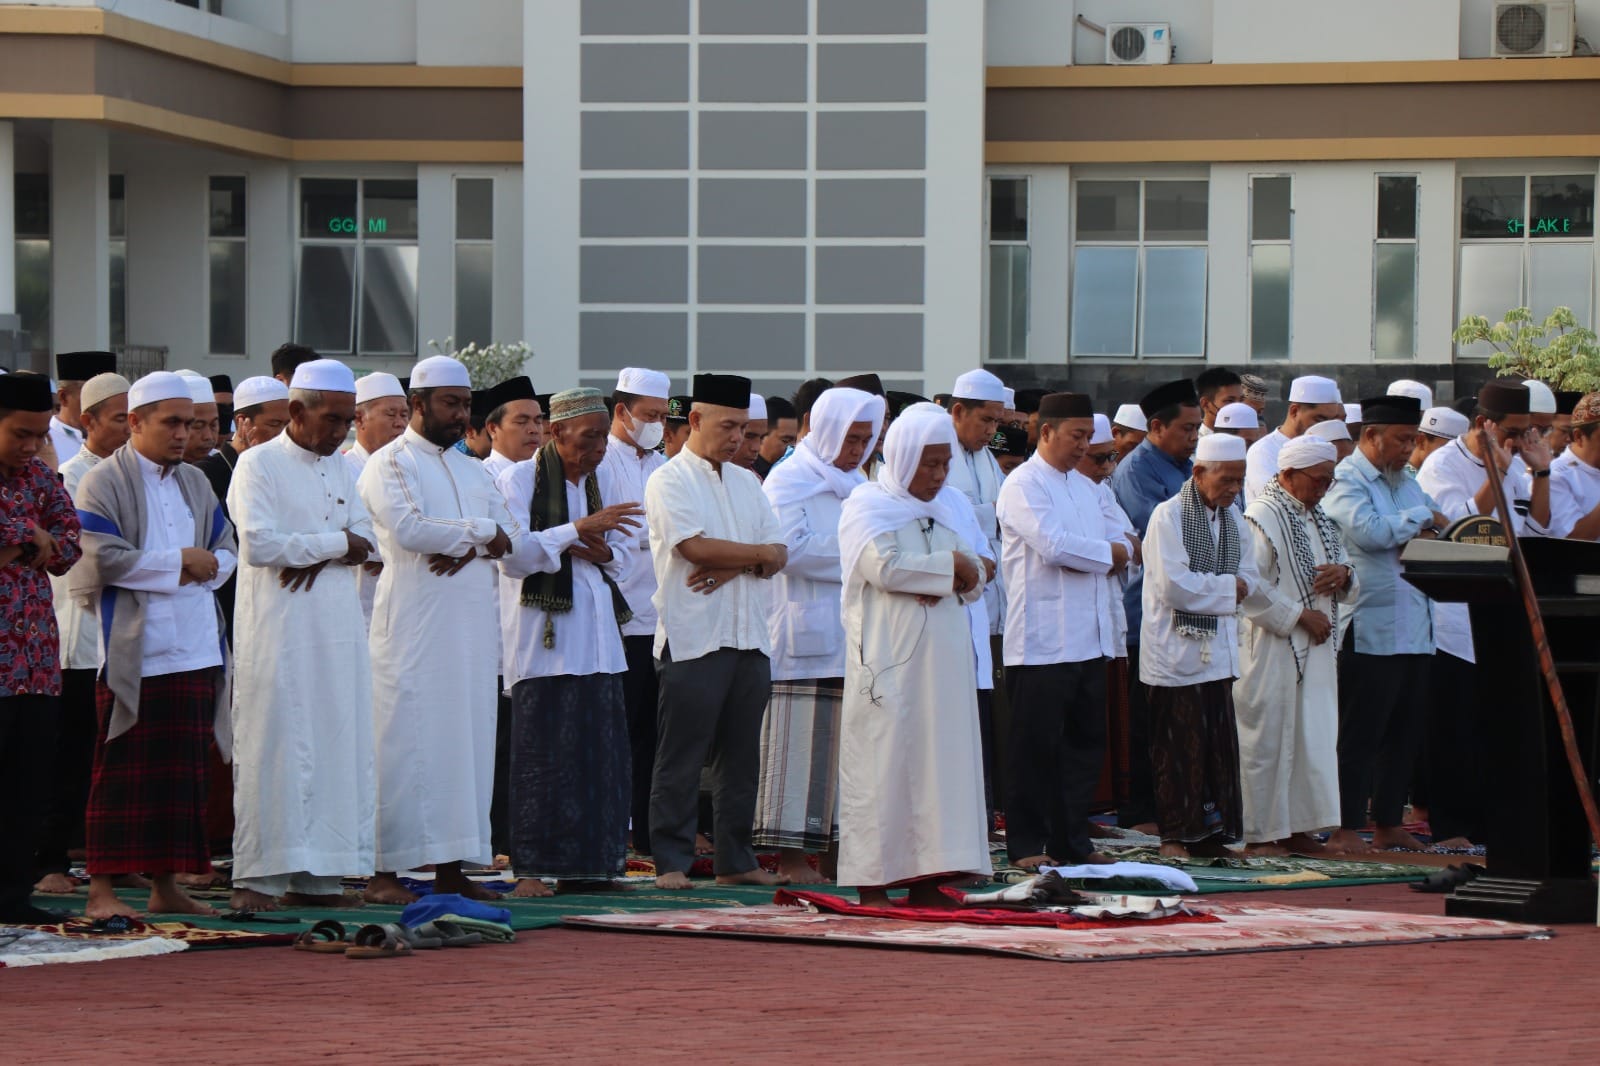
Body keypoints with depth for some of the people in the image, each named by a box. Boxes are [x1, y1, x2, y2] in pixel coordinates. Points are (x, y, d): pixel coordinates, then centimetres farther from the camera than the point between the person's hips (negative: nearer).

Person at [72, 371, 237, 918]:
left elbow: (228, 550, 17)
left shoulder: (195, 483, 17)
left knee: (184, 769, 6)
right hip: (134, 652, -6)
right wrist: (178, 562, -9)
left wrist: (204, 567, -6)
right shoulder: (103, 483, -3)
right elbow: (103, 559, -13)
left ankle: (165, 884, 13)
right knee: (124, 771, -5)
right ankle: (102, 889, -2)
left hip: (195, 651, 6)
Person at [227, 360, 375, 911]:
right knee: (274, 749, -7)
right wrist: (336, 543, -8)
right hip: (278, 632, -6)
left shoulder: (343, 469, 16)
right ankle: (257, 877, -5)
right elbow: (257, 544, -16)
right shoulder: (258, 464, -4)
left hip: (339, 631, 6)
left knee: (337, 749, 3)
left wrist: (314, 556, -14)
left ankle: (316, 875, 6)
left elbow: (365, 543, 6)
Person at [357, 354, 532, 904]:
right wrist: (481, 531, -8)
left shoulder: (473, 470, 20)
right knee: (407, 741, -8)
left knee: (467, 741, 5)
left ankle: (451, 868, 9)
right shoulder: (390, 464, -2)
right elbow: (407, 528, -18)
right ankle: (385, 873, -6)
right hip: (412, 627, -7)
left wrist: (471, 547, -9)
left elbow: (515, 538, 12)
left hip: (472, 626, 7)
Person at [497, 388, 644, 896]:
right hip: (543, 637, -6)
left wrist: (603, 553, -5)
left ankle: (590, 863, 8)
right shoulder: (520, 479, -4)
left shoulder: (603, 480, 14)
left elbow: (625, 556, 18)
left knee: (601, 749, 2)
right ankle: (532, 868, -4)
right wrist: (580, 529, -18)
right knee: (543, 753, -7)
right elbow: (514, 554, -15)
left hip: (597, 635, 6)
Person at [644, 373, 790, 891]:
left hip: (749, 638, 7)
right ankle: (671, 862, -1)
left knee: (741, 756, 8)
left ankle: (735, 860, 14)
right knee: (681, 759, -5)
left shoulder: (746, 482, 18)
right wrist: (757, 554, -3)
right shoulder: (669, 482, -3)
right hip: (694, 638, -6)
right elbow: (695, 547, -16)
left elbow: (778, 554, 10)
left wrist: (733, 567, -11)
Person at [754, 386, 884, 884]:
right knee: (801, 742, -8)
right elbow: (791, 548, -16)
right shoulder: (788, 481, -4)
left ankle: (833, 848, 12)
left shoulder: (856, 484, 21)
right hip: (806, 633, -8)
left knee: (846, 740, 7)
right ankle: (790, 855, -6)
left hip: (852, 633, 8)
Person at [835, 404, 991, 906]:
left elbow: (976, 578, 11)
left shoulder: (953, 506, 17)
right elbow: (884, 566, -17)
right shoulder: (867, 506, -1)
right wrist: (948, 567, -6)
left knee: (943, 760, 2)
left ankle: (927, 881, 5)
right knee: (884, 764, -7)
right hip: (889, 659, -6)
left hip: (944, 659, 6)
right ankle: (873, 884, -5)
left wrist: (944, 581, -11)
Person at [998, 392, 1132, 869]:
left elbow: (1122, 545, 12)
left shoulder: (1085, 487, 19)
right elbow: (1054, 545, -20)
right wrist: (1106, 553, -4)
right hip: (1042, 640, -8)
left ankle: (1072, 840, 17)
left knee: (1086, 742, 10)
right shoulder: (1023, 485, -8)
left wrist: (1083, 556, -9)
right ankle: (1026, 844, 3)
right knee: (1036, 746, -3)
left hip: (1089, 639, 8)